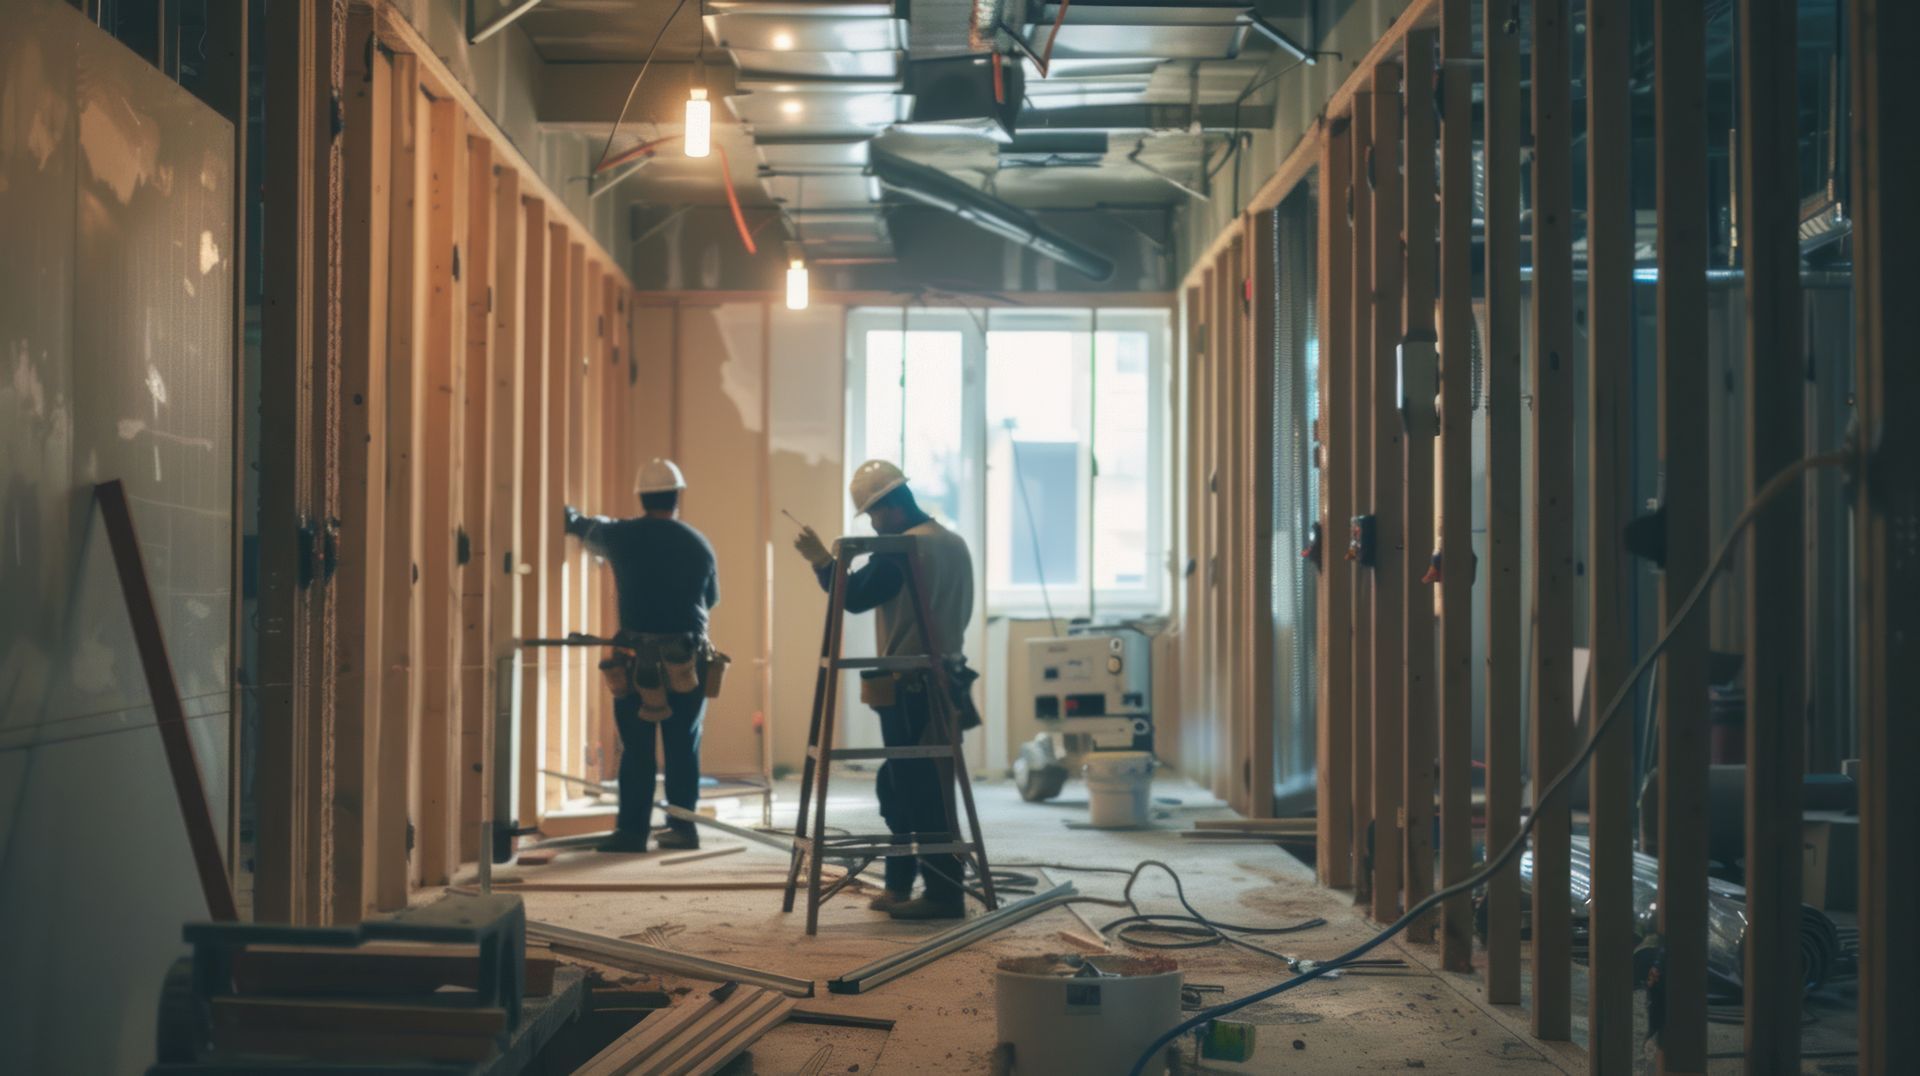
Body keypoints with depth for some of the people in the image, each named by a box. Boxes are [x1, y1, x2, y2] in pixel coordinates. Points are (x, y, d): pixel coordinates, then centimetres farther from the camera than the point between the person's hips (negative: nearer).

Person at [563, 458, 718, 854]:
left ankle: (632, 829, 5)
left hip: (637, 658, -1)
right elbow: (712, 598, 14)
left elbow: (586, 529, 21)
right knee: (683, 745, 9)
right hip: (688, 658, 1)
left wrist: (572, 515, 43)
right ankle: (682, 826, 13)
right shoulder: (698, 543, 2)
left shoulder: (621, 536, -1)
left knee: (636, 747, 4)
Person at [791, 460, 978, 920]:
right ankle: (899, 886, 22)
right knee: (898, 787, 17)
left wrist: (821, 561, -5)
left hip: (909, 687, -9)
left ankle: (943, 892, -3)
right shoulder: (956, 544, 13)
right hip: (945, 679, 9)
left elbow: (855, 597, -16)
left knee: (920, 792, -5)